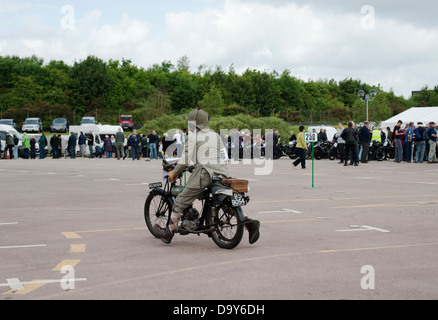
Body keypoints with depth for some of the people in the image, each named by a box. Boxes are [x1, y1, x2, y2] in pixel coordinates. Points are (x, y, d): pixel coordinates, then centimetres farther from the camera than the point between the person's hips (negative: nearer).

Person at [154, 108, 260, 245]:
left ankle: (168, 233, 7)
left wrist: (174, 173, 12)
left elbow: (186, 159, -1)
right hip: (222, 173, 7)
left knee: (181, 201, 2)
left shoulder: (194, 136, 3)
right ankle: (249, 223, -2)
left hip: (204, 173, -6)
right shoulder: (215, 135, 23)